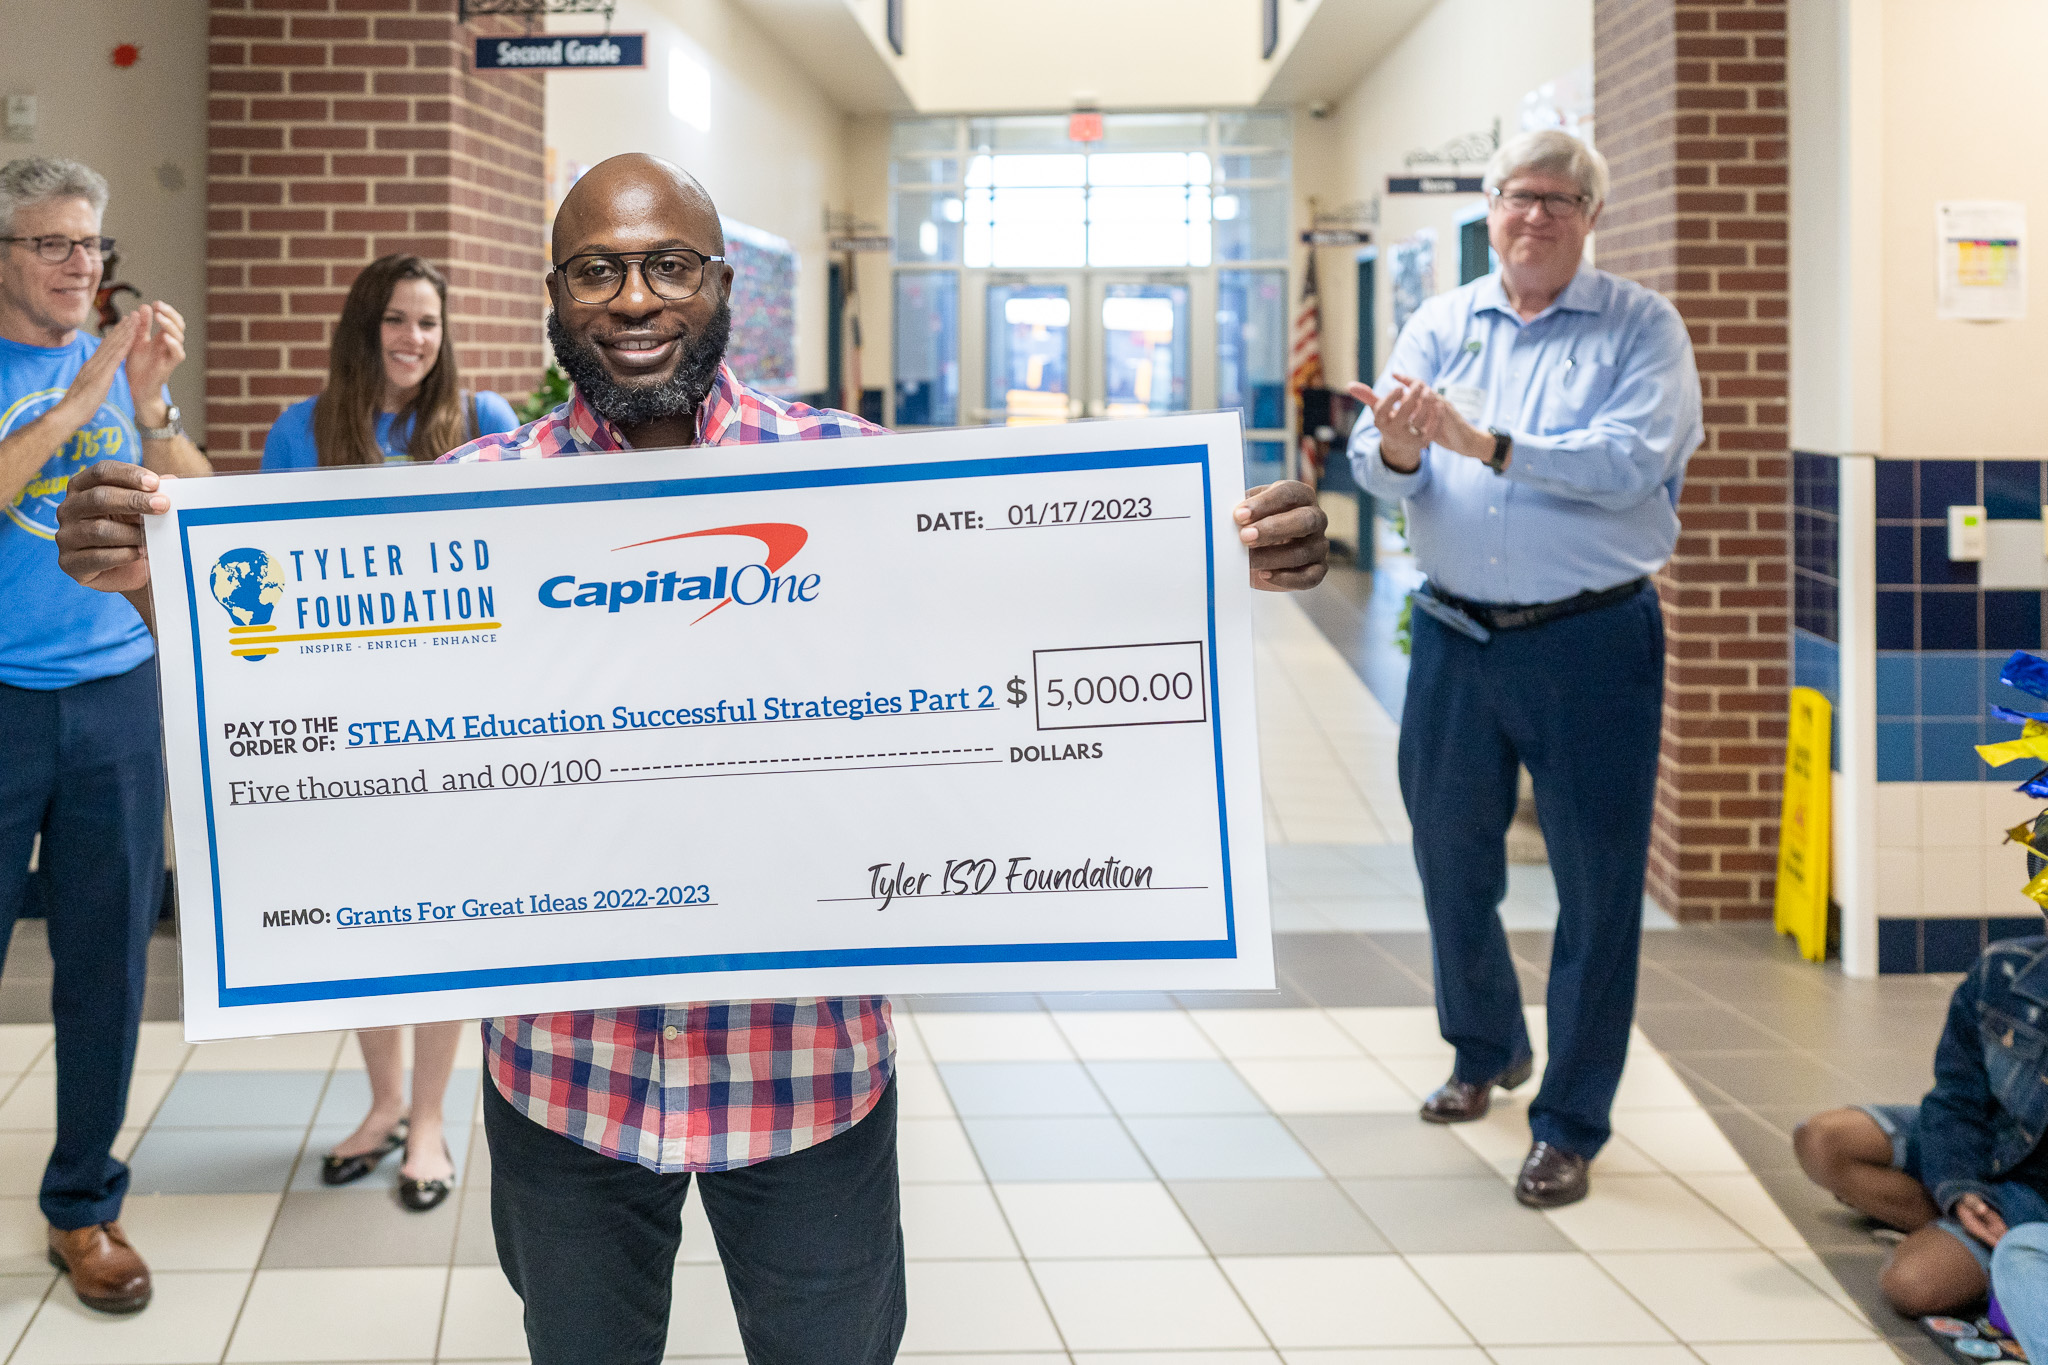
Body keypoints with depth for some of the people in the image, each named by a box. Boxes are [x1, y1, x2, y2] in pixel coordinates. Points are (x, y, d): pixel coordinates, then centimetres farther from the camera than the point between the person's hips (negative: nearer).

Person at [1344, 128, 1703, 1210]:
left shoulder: (1641, 329, -2)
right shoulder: (1438, 328, 7)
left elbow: (1631, 462, -19)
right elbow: (1377, 469, -4)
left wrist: (1487, 444, -26)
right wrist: (1397, 451, -28)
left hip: (1591, 643, -3)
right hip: (1456, 634, 4)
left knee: (1596, 886, 0)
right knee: (1450, 863, 16)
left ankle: (1569, 1125, 12)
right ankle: (1486, 1050, 41)